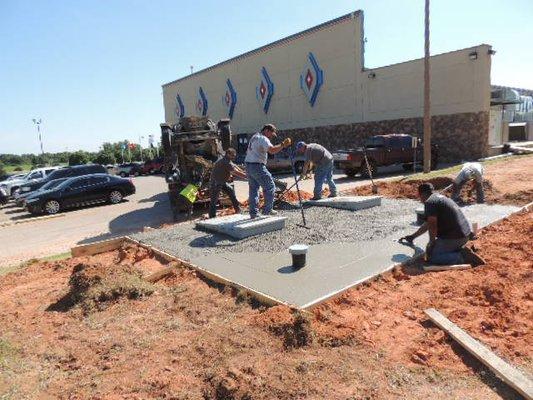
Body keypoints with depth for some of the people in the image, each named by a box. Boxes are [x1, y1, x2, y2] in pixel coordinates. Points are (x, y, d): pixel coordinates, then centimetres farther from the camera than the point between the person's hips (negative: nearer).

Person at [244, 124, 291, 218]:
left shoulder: (254, 137, 20)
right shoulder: (263, 139, -10)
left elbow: (247, 151, 27)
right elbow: (272, 150, -27)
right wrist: (283, 145, -26)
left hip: (248, 165, 10)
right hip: (257, 166, -10)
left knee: (253, 189, 12)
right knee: (270, 187, 0)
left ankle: (253, 213, 13)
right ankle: (267, 211, 2)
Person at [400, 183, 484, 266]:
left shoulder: (429, 202, -12)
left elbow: (432, 226, -21)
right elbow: (427, 224, 28)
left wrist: (431, 243, -7)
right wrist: (412, 236, 32)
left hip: (454, 237, -10)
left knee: (431, 256, -5)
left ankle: (462, 257, -13)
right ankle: (461, 251, 8)